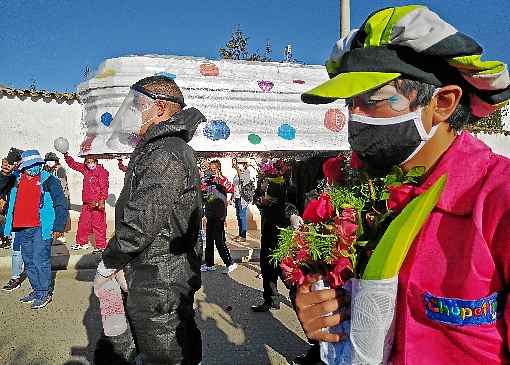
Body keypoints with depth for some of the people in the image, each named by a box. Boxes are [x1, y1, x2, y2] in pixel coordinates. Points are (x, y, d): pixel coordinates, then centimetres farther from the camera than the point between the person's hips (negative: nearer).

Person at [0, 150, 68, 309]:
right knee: (29, 262, 15)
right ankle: (36, 290, 28)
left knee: (40, 260, -6)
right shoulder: (15, 179, 9)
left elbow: (61, 204, -6)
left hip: (41, 228, -6)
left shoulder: (48, 180, -5)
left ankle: (44, 293, 6)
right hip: (22, 229, 6)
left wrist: (59, 227, -11)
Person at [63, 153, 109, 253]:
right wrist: (67, 156, 12)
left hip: (97, 203, -7)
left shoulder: (102, 171, -11)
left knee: (98, 224, -3)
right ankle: (81, 243, 31)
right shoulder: (85, 169, 10)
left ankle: (101, 246, 6)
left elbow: (104, 187, -16)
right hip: (86, 202, 8)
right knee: (83, 223, 16)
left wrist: (101, 201, -23)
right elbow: (73, 164, 25)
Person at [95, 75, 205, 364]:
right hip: (172, 276, 10)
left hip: (158, 283, -10)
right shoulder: (171, 148, 15)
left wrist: (110, 260, -8)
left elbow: (141, 221, -25)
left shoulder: (164, 156, -21)